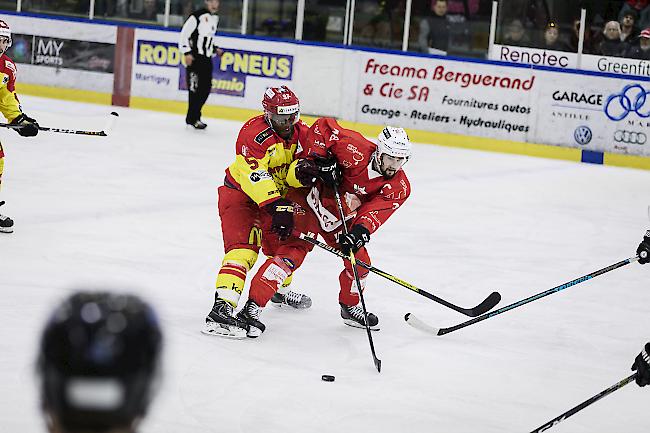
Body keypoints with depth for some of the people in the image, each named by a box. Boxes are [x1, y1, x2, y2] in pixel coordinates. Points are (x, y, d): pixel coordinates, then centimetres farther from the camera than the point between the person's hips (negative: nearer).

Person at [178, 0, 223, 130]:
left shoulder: (215, 18, 14)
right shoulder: (197, 16, -12)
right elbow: (184, 34, -12)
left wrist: (215, 49, 14)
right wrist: (187, 53, -19)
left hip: (207, 59, 8)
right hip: (194, 58, -8)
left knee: (206, 88, 6)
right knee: (195, 88, -11)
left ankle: (192, 117, 16)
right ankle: (193, 118, -6)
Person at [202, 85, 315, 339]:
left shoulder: (301, 133, -3)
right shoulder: (255, 133, -25)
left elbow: (291, 175, -9)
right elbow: (254, 177, -34)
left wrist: (301, 171, -33)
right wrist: (276, 206, -43)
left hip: (276, 196, 8)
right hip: (240, 194, -8)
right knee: (243, 249, -23)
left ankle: (279, 288, 50)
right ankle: (221, 309, -34)